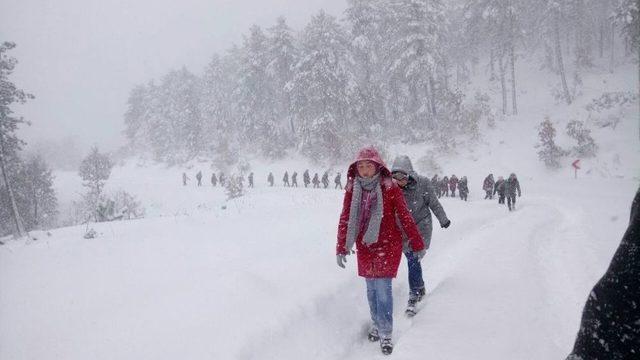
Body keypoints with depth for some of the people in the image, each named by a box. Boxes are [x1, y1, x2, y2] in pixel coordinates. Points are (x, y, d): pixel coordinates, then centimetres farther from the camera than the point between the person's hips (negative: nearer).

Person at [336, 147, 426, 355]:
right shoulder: (352, 191, 0)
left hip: (388, 245, -3)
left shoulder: (390, 189, -10)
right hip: (364, 247, 4)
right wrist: (341, 248, -1)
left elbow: (405, 217, -5)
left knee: (383, 288, -8)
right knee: (371, 288, 12)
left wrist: (418, 245, -1)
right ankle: (376, 323, 31)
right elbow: (345, 220, 2)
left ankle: (386, 334, 5)